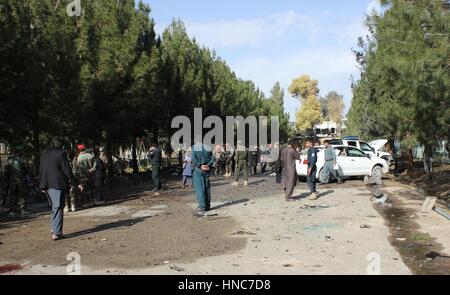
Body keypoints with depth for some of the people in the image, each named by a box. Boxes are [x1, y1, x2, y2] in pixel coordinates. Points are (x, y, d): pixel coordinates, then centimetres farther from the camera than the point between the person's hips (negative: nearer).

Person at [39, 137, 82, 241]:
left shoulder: (44, 154, 12)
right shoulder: (61, 153, -7)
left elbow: (41, 170, 14)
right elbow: (67, 170, -10)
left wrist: (42, 185, 20)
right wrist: (76, 183, -5)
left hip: (47, 185, 6)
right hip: (58, 184, -6)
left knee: (54, 207, 20)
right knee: (58, 208, -3)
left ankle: (54, 227, 17)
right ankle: (56, 233, -3)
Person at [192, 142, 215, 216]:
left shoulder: (195, 147, 1)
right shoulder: (208, 148, 12)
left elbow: (194, 159, -11)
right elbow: (212, 158, 2)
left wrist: (200, 166, -11)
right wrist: (208, 165, -7)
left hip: (198, 169, -4)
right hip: (207, 170, 4)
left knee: (199, 188, -7)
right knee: (207, 188, 14)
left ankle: (202, 208, -15)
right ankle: (207, 206, 20)